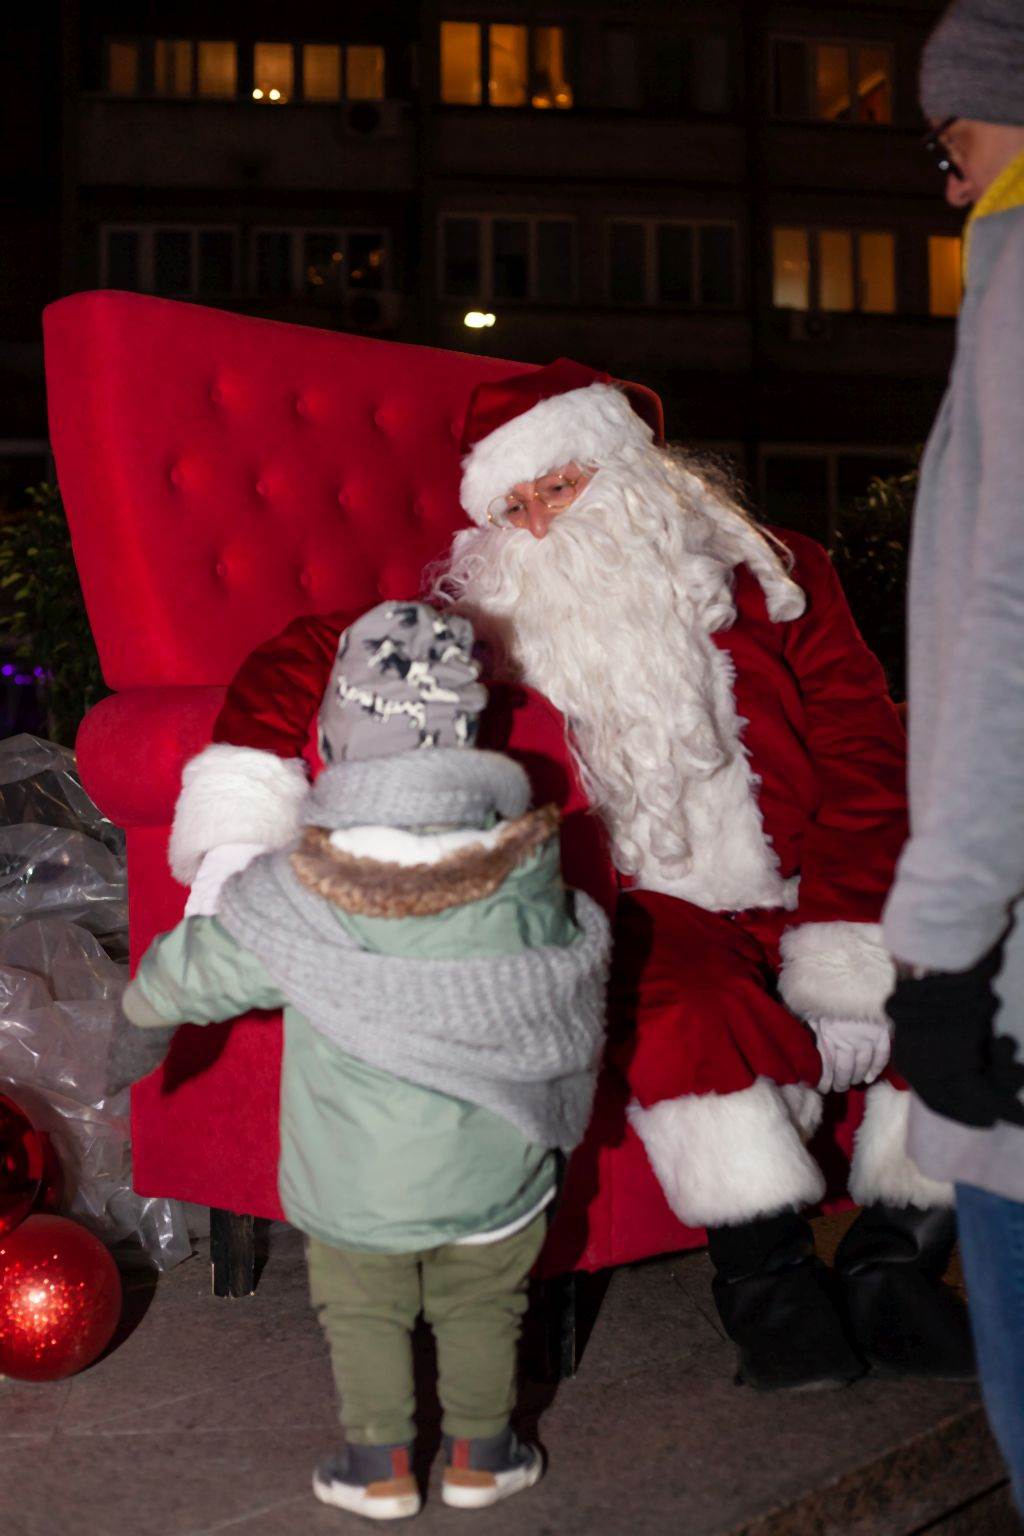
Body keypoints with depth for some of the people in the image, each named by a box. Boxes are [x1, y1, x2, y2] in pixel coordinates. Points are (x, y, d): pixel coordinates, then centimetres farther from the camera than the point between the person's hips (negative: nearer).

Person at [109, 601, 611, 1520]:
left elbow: (192, 971, -6)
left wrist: (143, 1023, 15)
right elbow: (560, 958, 0)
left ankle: (380, 1466, 32)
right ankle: (480, 1455, 36)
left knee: (363, 1311, 22)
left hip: (354, 1182, -1)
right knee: (480, 1306, 23)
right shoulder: (526, 869, -19)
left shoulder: (301, 890, -21)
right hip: (493, 1169, 1)